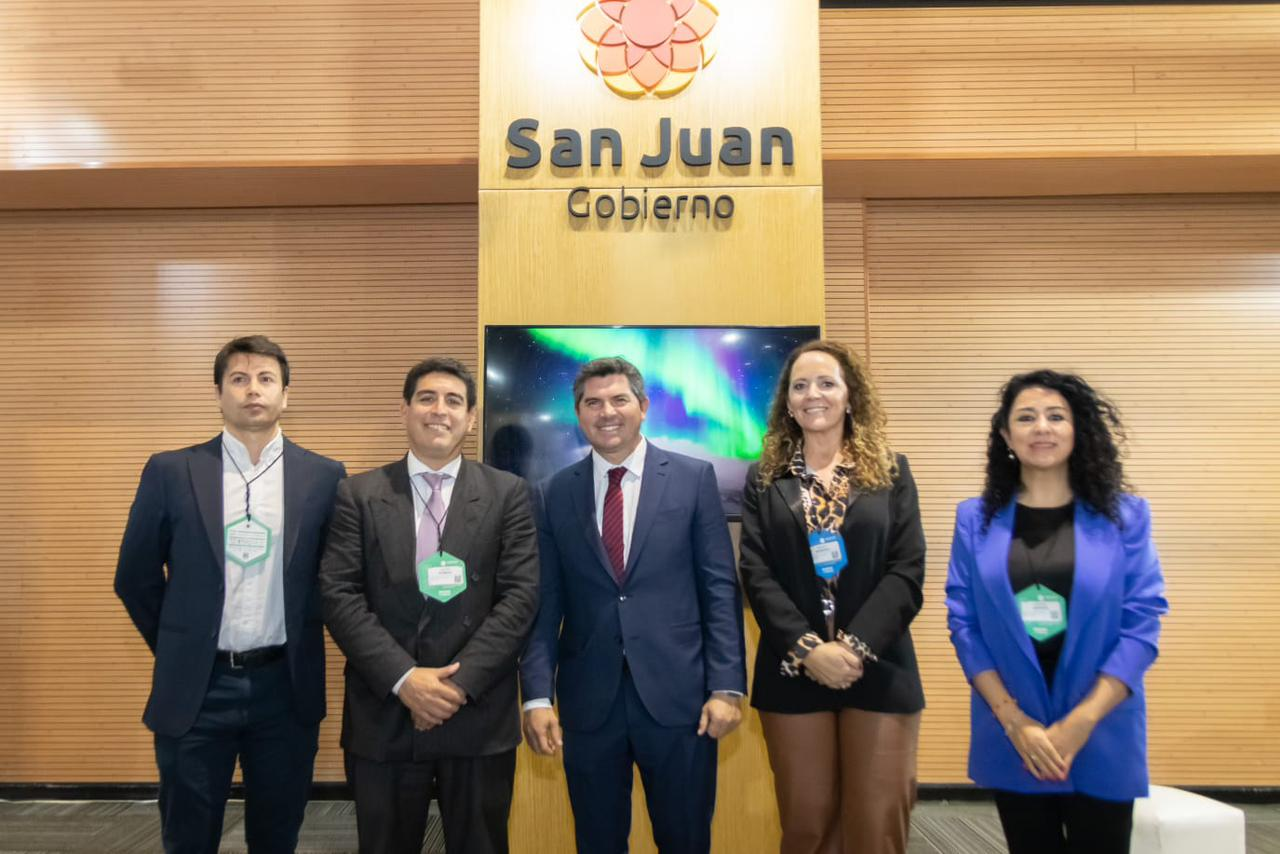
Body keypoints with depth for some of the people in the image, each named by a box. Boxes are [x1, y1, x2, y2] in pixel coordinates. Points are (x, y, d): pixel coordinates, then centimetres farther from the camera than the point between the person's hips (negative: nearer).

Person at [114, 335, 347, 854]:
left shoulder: (324, 477, -1)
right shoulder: (170, 472, -2)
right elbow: (135, 578, 6)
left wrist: (300, 645, 8)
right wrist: (177, 650, 9)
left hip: (286, 688, 1)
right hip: (194, 688, 0)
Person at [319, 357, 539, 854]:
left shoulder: (508, 494, 2)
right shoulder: (358, 495, 4)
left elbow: (520, 597, -5)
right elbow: (338, 596, -4)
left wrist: (462, 681, -14)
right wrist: (404, 679, -14)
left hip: (480, 718, 0)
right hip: (382, 718, 1)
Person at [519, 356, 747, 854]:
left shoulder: (694, 478, 1)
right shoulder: (554, 495, 5)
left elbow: (720, 588, -2)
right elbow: (545, 604, 4)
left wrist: (726, 686, -7)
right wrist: (537, 696, -4)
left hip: (678, 695, -1)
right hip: (588, 701, 2)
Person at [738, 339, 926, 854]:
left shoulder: (891, 471, 6)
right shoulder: (764, 479, 7)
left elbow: (908, 571, -3)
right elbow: (757, 574, -2)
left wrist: (855, 646, -15)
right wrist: (809, 648, -14)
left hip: (877, 670, 0)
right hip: (794, 671, 1)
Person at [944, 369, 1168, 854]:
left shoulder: (1124, 516, 0)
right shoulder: (975, 519, 1)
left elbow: (1142, 624, -5)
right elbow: (963, 622, -2)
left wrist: (1081, 722, -13)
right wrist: (1014, 721, -11)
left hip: (1102, 738, 0)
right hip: (1010, 740, 1)